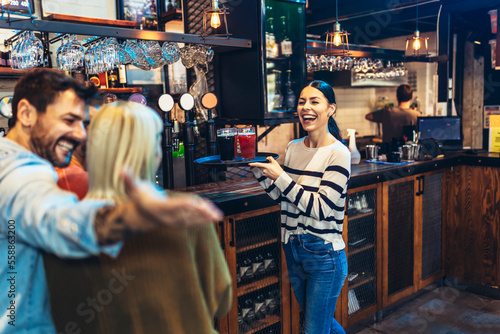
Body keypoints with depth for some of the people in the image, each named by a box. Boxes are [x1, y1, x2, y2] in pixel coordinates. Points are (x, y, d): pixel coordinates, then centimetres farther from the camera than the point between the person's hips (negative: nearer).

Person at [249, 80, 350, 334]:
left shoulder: (338, 153, -15)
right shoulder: (293, 148, 4)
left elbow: (322, 208, -22)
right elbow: (280, 196, 9)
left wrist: (280, 177, -23)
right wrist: (258, 169, -3)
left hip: (324, 254, -6)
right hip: (293, 249, 7)